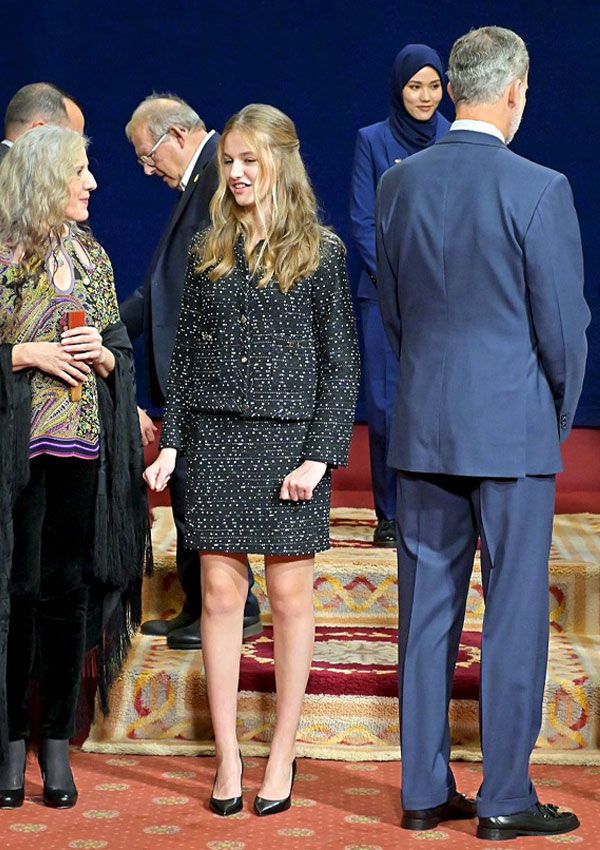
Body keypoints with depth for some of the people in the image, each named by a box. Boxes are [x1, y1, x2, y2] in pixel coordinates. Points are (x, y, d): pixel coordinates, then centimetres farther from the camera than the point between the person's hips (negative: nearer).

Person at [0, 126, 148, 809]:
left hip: (82, 448, 4)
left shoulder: (92, 257, 12)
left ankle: (57, 741, 14)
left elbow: (122, 351, 16)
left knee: (69, 590, 5)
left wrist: (103, 354, -3)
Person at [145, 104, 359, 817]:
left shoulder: (319, 251, -1)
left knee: (290, 597, 3)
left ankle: (282, 755, 14)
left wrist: (319, 455, -10)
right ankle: (227, 757, 11)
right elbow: (186, 353, 12)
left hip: (289, 442, -3)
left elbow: (341, 362, -2)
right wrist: (171, 444, 4)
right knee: (220, 594, 2)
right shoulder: (208, 251, 9)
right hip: (216, 442, 3)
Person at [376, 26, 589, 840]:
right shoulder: (539, 190, -12)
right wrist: (558, 420, 8)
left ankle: (424, 790, 17)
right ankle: (504, 800, 9)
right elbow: (563, 327, -8)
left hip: (422, 430, 5)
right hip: (512, 432, -5)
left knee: (426, 612, 10)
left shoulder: (398, 183, 3)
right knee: (515, 615, 4)